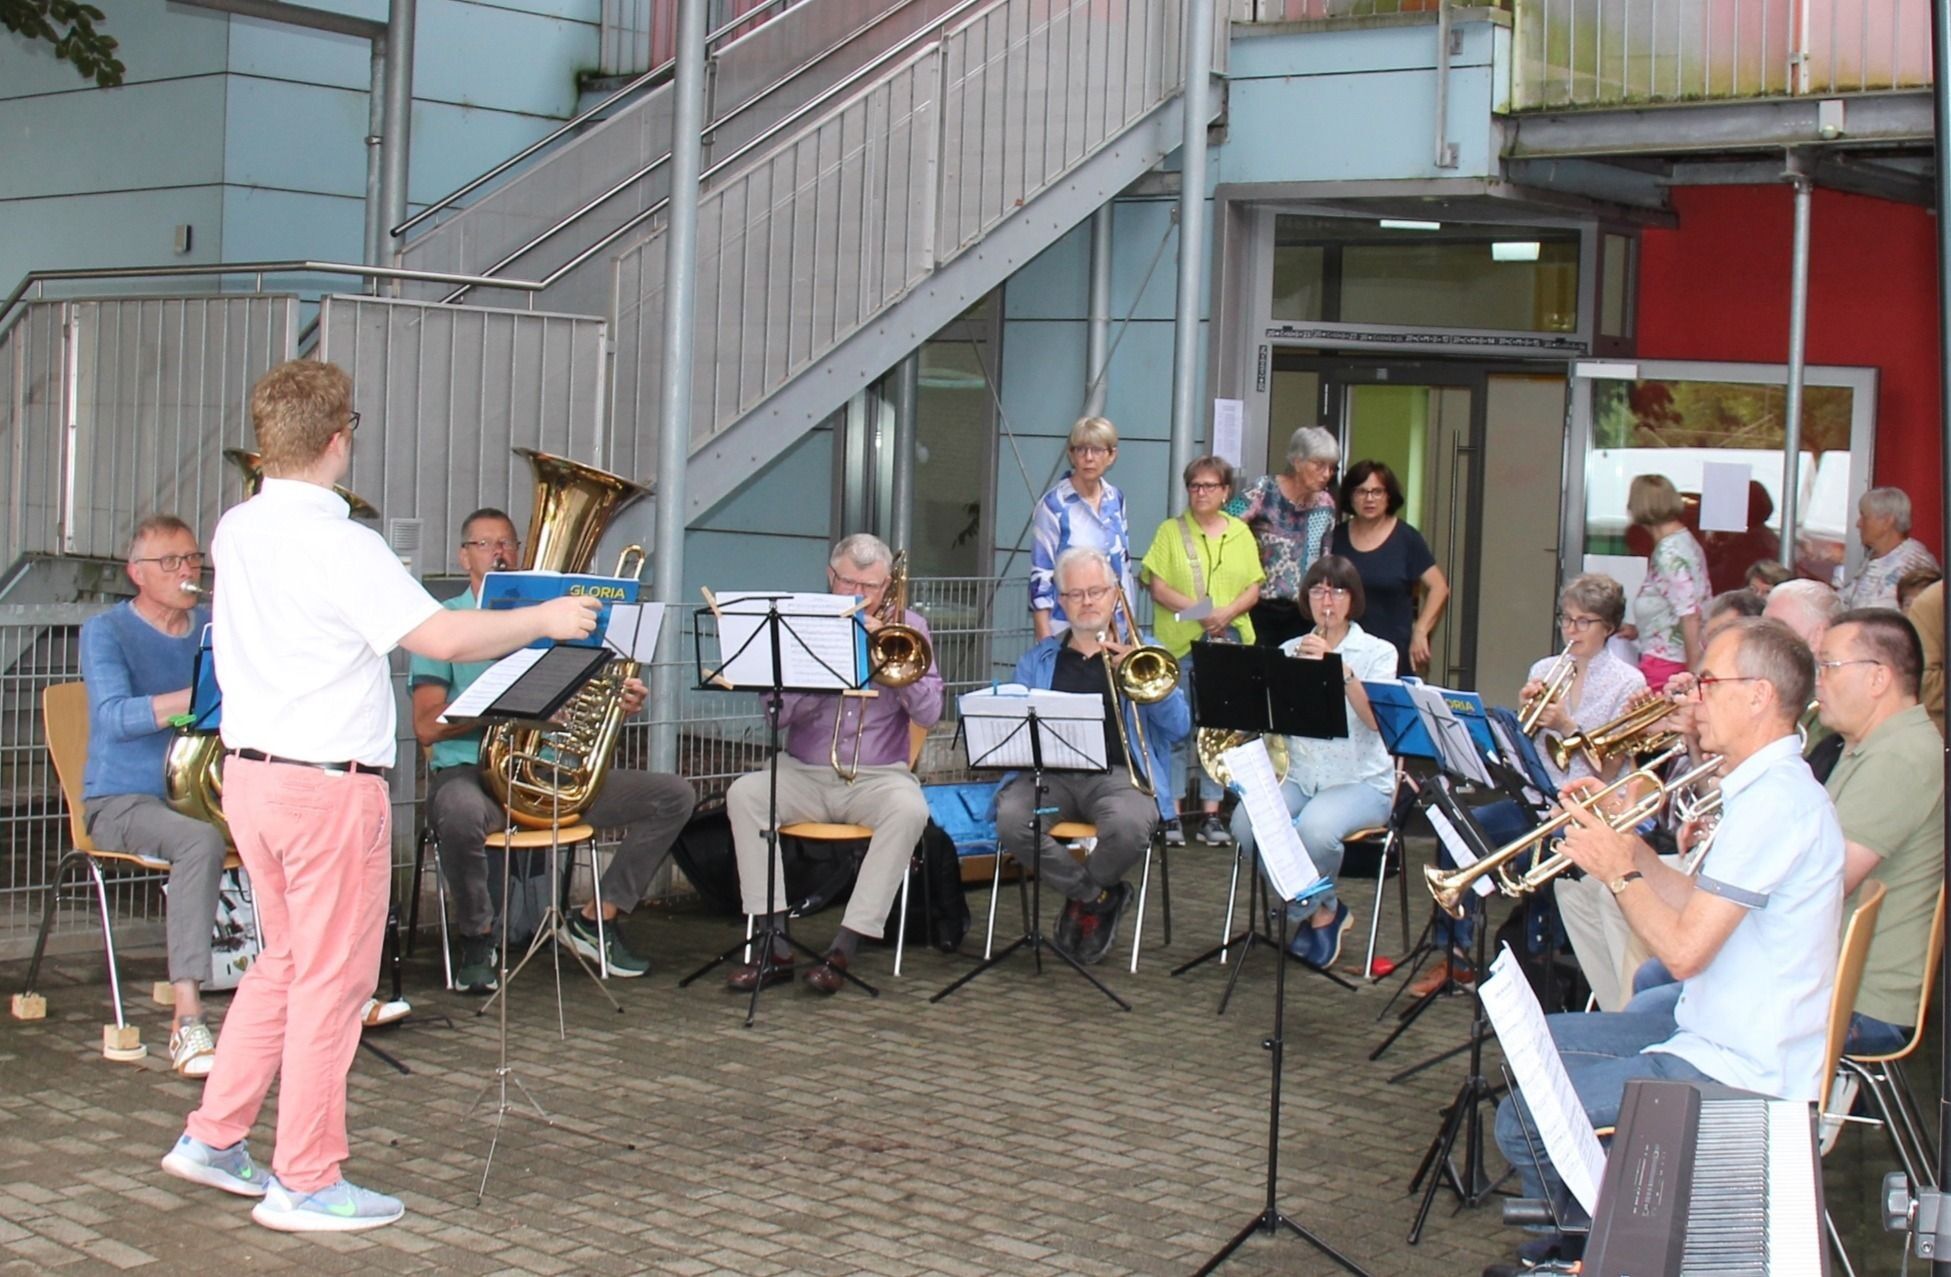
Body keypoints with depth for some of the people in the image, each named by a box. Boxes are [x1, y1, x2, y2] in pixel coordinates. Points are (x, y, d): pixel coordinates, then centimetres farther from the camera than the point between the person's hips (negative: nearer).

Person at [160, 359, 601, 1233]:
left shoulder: (236, 532, 7)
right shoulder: (340, 546, -18)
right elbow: (441, 639, -25)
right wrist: (546, 620, -12)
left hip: (250, 770, 8)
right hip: (329, 784, -8)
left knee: (286, 961, 21)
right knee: (331, 981, 1)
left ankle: (213, 1137, 26)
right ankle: (304, 1184, 8)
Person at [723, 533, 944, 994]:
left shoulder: (906, 626, 6)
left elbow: (928, 712, -6)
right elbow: (776, 712, -5)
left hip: (878, 776, -1)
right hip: (805, 774, 1)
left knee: (910, 809, -33)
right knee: (743, 793, -26)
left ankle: (844, 948, -29)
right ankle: (775, 947, -25)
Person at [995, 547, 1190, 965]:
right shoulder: (1038, 660, 22)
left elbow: (1180, 728, 4)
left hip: (1118, 773, -2)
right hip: (1049, 772, 2)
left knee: (1129, 826, -37)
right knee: (1011, 819, -32)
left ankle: (1082, 897, -1)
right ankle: (1100, 896, -7)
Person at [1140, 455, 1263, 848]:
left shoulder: (1240, 534, 12)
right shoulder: (1170, 531, 5)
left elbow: (1254, 588, 7)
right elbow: (1157, 585, -3)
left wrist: (1228, 612, -12)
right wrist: (1197, 610, -16)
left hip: (1229, 642, 2)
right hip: (1180, 642, -2)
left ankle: (1211, 812, 10)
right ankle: (1171, 812, 3)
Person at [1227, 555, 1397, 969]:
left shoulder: (1378, 653, 1)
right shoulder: (1290, 651, 12)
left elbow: (1377, 719, -16)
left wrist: (1339, 669, -28)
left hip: (1361, 781, -4)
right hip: (1298, 776, 4)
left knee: (1314, 828, -36)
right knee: (1245, 823, -26)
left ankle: (1322, 908, -2)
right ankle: (1317, 911, -3)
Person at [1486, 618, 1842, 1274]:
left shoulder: (1775, 802, -24)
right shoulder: (1771, 787, 10)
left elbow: (1684, 949, -26)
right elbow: (1703, 907, 13)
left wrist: (1618, 872, -11)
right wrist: (1630, 844, 4)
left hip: (1740, 1071, -11)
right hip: (1724, 1030, 11)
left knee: (1522, 1122, -12)